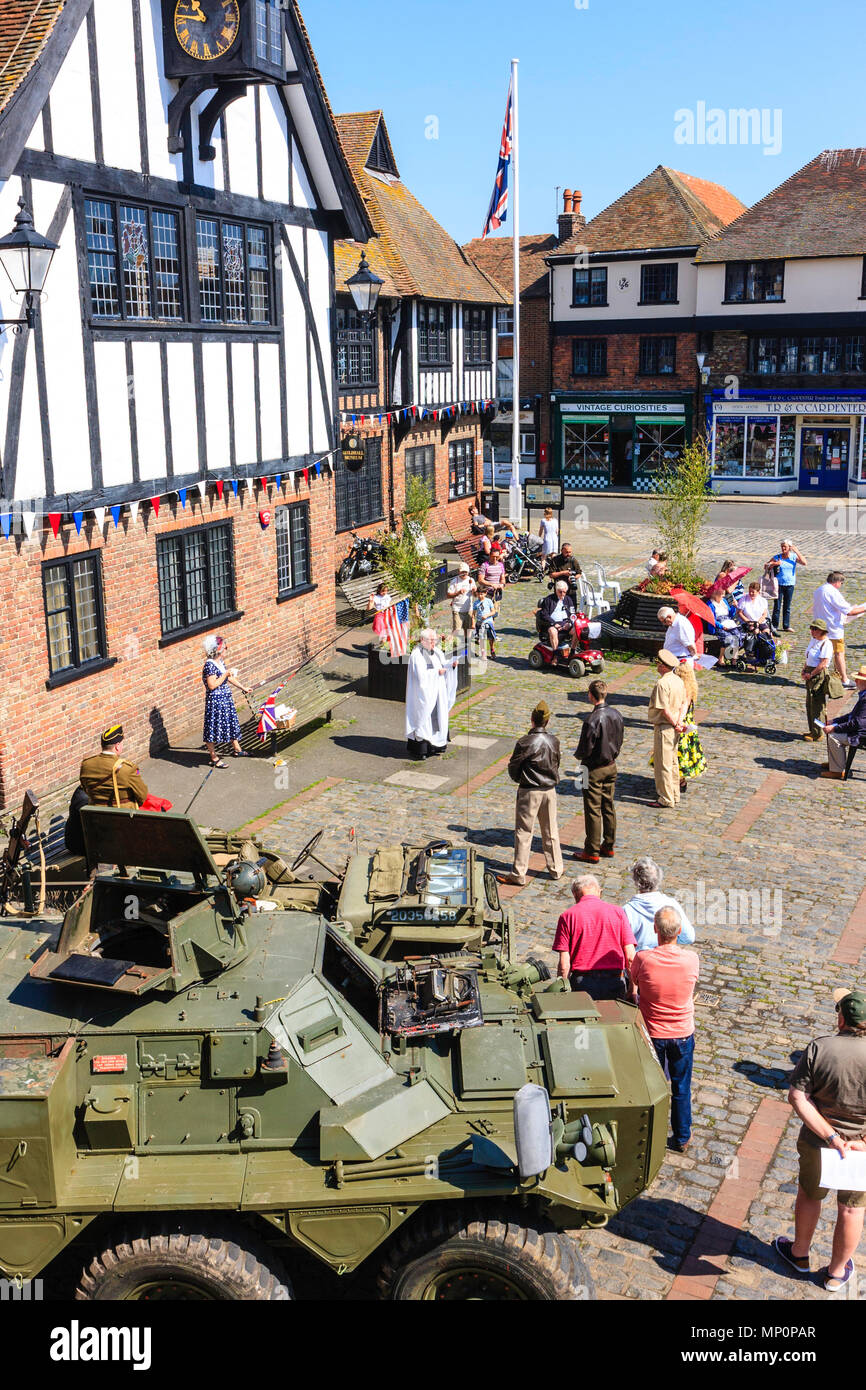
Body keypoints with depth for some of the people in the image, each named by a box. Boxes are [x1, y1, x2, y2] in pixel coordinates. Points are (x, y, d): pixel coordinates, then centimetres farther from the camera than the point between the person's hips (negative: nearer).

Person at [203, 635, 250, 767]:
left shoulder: (221, 662, 7)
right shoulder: (210, 665, -21)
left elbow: (230, 678, 21)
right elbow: (212, 685, -26)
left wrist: (243, 688, 26)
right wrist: (225, 675, -22)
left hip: (226, 699, 10)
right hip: (215, 701, -10)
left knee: (232, 723, 21)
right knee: (214, 727, 0)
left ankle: (236, 749, 38)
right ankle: (214, 758, 9)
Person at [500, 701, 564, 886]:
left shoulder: (525, 742, -17)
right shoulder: (554, 741, -2)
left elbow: (513, 766, -7)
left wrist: (519, 779, 12)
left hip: (529, 792, -5)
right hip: (550, 789, 5)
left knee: (523, 833, 2)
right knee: (551, 832, 16)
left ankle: (518, 874, 5)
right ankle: (556, 869, 25)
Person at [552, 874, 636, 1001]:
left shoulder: (567, 916, 3)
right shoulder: (617, 911, 7)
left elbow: (564, 965, -3)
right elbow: (630, 957, 2)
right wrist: (632, 990, 10)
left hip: (582, 985, -1)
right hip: (615, 983, 1)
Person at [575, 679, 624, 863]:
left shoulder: (592, 721, -25)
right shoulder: (616, 715, -3)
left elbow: (585, 750, -20)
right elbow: (619, 742, 8)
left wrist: (577, 754, 1)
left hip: (594, 770, -7)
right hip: (611, 767, 7)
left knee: (593, 811, 2)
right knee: (608, 807, 17)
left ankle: (592, 852, 10)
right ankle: (608, 846, 27)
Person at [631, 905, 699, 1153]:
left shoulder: (643, 959, -23)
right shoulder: (691, 959, -18)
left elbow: (633, 984, -4)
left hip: (652, 1033, -1)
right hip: (683, 1033, 1)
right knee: (681, 1089, 18)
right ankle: (681, 1139, 31)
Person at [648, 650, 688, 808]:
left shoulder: (662, 683, -22)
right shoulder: (678, 680, 6)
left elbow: (665, 709, -23)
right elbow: (684, 703, 7)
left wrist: (675, 724, -11)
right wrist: (680, 721, -4)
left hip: (664, 728, -9)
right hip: (674, 728, 9)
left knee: (662, 764, 1)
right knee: (672, 762, 18)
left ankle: (666, 799, 7)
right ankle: (675, 796, 27)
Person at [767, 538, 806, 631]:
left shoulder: (794, 557, 2)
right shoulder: (777, 557, -1)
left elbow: (804, 563, -12)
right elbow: (766, 566, 0)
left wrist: (797, 551, -14)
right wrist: (774, 564, -19)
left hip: (790, 584, 1)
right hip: (779, 584, -1)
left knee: (787, 606, 8)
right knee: (777, 606, -1)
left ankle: (786, 626, 15)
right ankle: (774, 626, 6)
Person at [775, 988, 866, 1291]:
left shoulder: (819, 1048, -22)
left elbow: (797, 1098, -22)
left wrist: (831, 1137, -21)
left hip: (818, 1141, 0)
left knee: (809, 1195, 26)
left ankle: (800, 1254, 48)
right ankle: (836, 1272, 41)